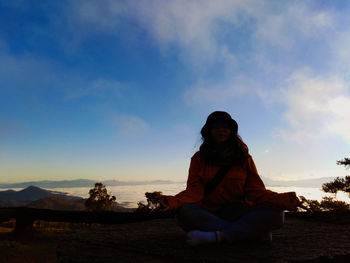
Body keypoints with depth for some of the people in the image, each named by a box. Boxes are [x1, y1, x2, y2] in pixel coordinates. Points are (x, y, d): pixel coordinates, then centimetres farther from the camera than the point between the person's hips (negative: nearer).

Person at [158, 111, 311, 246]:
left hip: (238, 212, 1)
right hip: (207, 214, 0)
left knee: (276, 214, -25)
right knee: (184, 212, -34)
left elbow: (256, 191, -1)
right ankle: (254, 232, -28)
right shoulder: (199, 158, 3)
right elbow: (194, 191, -7)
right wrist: (174, 201, -30)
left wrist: (282, 200, -22)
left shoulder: (243, 157, 6)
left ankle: (215, 236, -32)